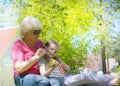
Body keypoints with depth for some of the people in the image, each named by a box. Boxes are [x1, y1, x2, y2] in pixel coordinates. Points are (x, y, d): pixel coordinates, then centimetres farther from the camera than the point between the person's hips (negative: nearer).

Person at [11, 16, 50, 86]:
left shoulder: (39, 43, 11)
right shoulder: (18, 45, -6)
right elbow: (19, 68, -15)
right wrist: (36, 57, -22)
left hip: (38, 76, 6)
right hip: (23, 78, -6)